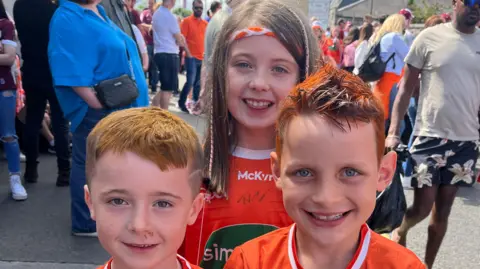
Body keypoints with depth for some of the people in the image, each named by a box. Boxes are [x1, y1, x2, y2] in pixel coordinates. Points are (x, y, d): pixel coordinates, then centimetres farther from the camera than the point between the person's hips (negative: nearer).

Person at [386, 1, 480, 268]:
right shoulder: (430, 37, -3)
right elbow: (406, 89, -1)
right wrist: (393, 132, -8)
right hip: (430, 136, -3)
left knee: (442, 211, 11)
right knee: (422, 208, -1)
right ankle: (401, 231, 33)